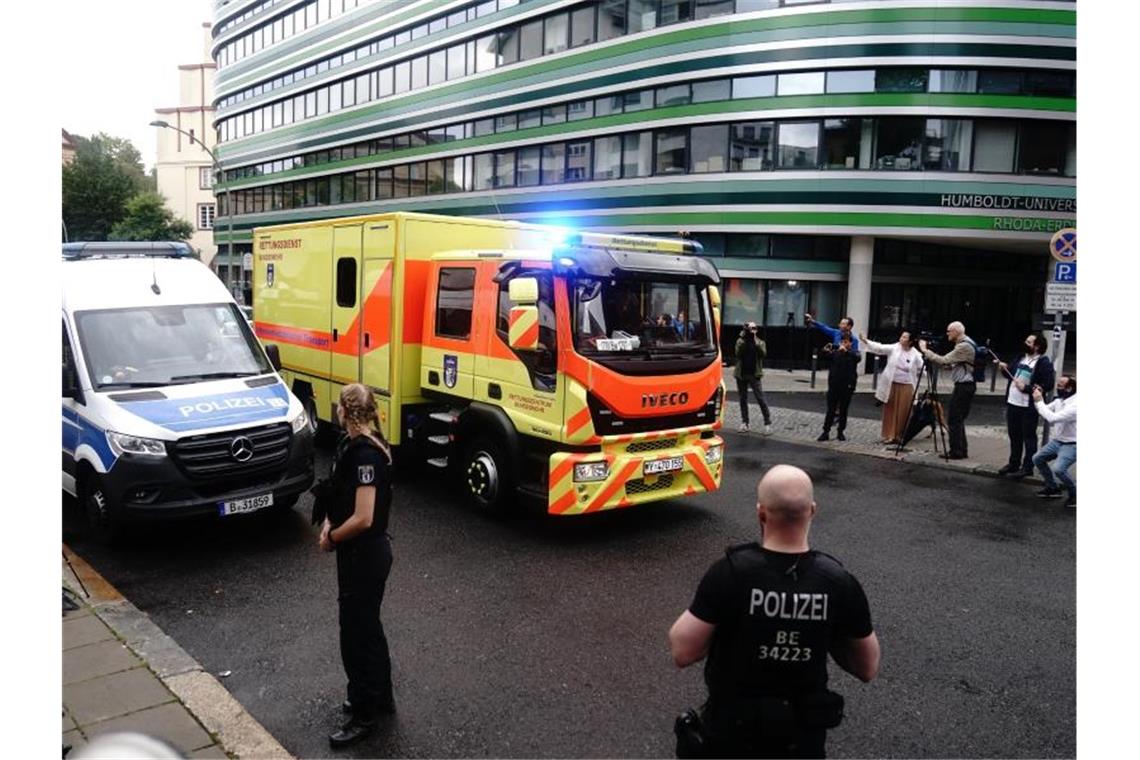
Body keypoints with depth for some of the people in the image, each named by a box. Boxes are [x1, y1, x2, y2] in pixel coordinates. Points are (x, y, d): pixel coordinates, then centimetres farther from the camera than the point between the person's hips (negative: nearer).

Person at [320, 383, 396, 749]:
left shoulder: (366, 455, -26)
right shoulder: (352, 444, 4)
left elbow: (362, 518, -28)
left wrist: (331, 538, -13)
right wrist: (330, 522, 2)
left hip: (364, 556, -10)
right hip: (364, 553, 10)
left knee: (357, 632, 4)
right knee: (368, 625, 22)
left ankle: (363, 715, 20)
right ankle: (381, 696, 39)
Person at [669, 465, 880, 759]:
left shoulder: (730, 572, -22)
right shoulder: (839, 582, -13)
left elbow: (682, 653, -16)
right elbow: (868, 669, 0)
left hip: (732, 733, -2)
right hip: (804, 736, 2)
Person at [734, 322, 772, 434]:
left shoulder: (760, 342, 5)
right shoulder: (740, 341, 6)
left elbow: (763, 353, -14)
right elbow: (738, 353, -11)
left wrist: (755, 340, -17)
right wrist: (743, 339, -16)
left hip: (754, 375, -2)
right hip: (741, 374, 2)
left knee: (760, 399, -9)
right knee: (743, 399, 8)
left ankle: (768, 423, -5)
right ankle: (744, 422, 16)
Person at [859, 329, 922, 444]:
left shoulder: (915, 354, -2)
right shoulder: (893, 348, -1)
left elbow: (922, 369, 4)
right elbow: (879, 348, -9)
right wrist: (866, 341, -20)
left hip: (906, 387, -1)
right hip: (891, 385, 1)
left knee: (903, 412, 2)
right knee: (890, 411, 5)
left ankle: (900, 436, 15)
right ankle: (889, 436, 14)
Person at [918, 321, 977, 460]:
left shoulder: (964, 346, -16)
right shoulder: (965, 344, 16)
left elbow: (944, 361, -22)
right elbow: (950, 364, 19)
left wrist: (925, 351, -14)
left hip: (963, 386, -10)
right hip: (966, 385, 10)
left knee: (954, 420, -7)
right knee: (958, 419, 14)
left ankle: (956, 452, -5)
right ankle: (961, 450, 18)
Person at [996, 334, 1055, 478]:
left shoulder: (1044, 363, -11)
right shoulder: (1022, 358, 13)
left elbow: (1048, 385, -17)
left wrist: (1027, 388, -21)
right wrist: (1005, 369, 4)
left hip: (1028, 407, -8)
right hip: (1012, 403, 8)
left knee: (1029, 437, 1)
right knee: (1014, 436, 17)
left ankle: (1027, 467, 9)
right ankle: (1013, 463, 28)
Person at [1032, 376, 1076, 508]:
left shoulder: (1075, 405, -28)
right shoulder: (1059, 400, -1)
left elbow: (1052, 418, -36)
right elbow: (1045, 411, 9)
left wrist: (1039, 401, -28)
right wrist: (1039, 398, -7)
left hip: (1071, 445, -9)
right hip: (1057, 441, 9)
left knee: (1058, 469, -25)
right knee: (1037, 459, 13)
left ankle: (1074, 495, 0)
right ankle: (1052, 488, 28)